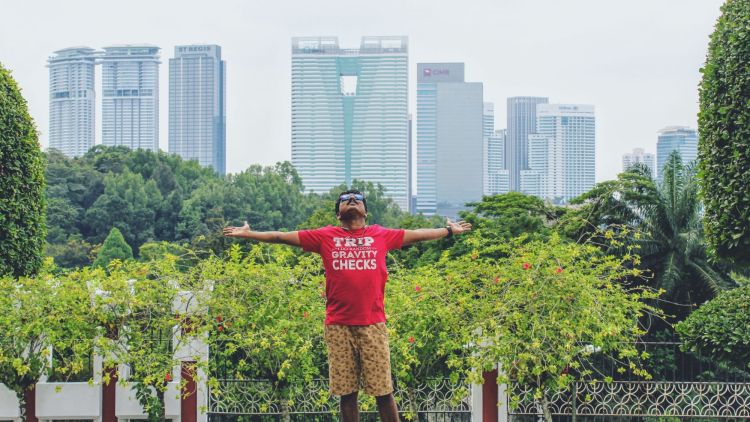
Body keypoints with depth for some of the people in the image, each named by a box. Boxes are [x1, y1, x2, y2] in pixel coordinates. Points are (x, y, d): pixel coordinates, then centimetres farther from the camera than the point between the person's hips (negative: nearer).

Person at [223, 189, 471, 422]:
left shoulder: (381, 235, 11)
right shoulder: (325, 236, 10)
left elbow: (418, 235, 20)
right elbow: (282, 237, 13)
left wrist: (449, 231, 25)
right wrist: (247, 234, 14)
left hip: (373, 324, 0)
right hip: (338, 326, 0)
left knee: (383, 391, 0)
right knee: (347, 393, 4)